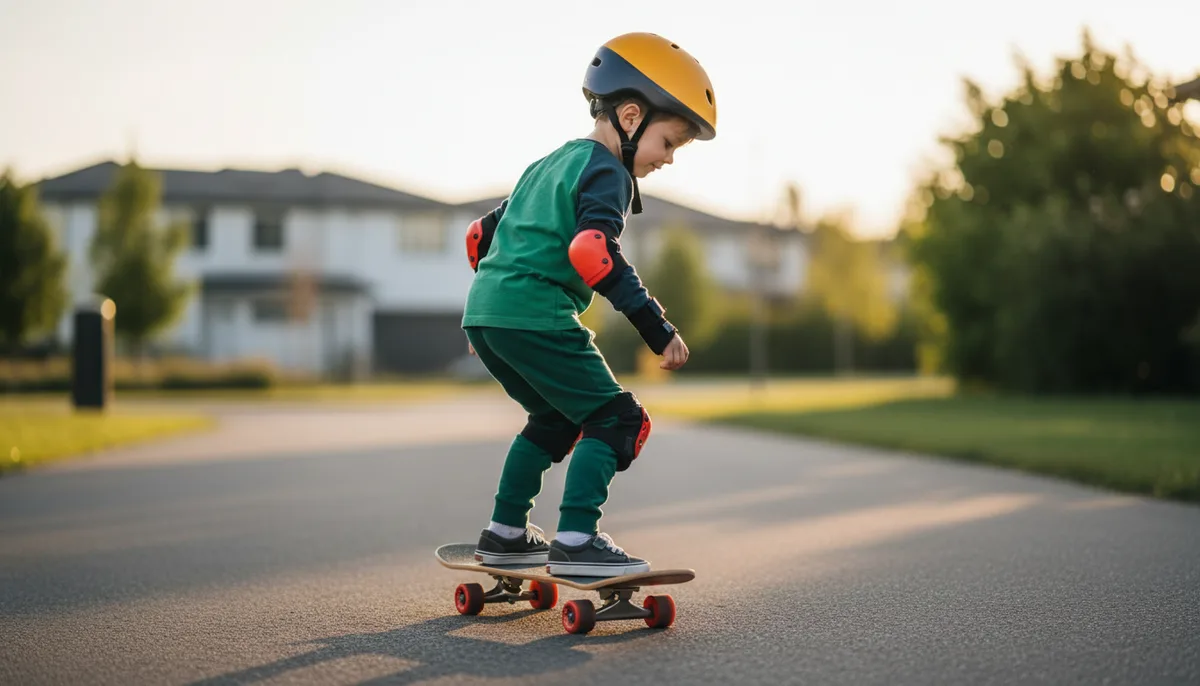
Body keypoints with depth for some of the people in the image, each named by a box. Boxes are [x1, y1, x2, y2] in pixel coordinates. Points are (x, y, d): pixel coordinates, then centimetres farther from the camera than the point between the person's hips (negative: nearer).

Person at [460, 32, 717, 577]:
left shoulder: (549, 164, 24)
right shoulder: (606, 171, -5)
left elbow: (482, 233, 30)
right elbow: (592, 250, -22)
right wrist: (654, 326, -22)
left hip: (483, 310, 9)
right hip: (535, 318, -9)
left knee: (556, 419, 25)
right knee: (616, 419, -3)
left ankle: (504, 534, 27)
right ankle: (576, 543, -12)